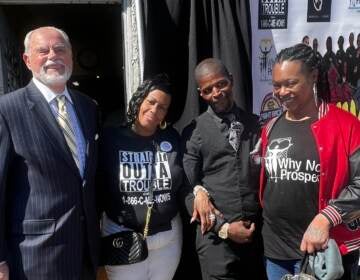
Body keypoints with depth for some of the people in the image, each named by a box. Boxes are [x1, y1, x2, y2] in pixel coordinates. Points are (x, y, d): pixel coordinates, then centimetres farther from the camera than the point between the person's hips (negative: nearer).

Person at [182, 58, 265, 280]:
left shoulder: (255, 124, 7)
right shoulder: (194, 133, -1)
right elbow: (187, 187, -3)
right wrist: (224, 227, -8)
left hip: (258, 232, 3)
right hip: (216, 237, -3)